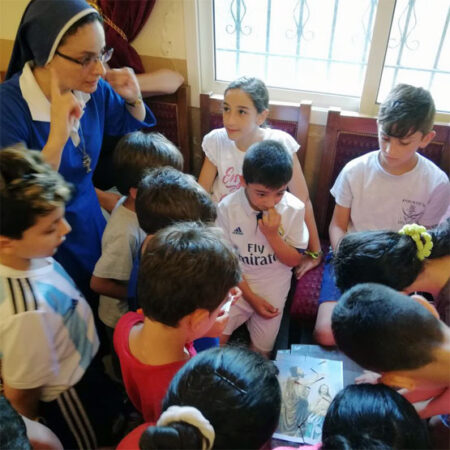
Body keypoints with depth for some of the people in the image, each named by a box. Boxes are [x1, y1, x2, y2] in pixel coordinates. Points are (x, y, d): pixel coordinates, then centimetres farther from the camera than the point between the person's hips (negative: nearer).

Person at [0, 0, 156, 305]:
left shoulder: (95, 89, -11)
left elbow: (131, 128, 9)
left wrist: (133, 99, -13)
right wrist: (56, 139, -42)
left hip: (91, 222, 5)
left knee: (102, 309, 24)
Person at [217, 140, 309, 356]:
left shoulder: (294, 209, -15)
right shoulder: (227, 208, -17)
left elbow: (294, 260, -7)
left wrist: (272, 234, -25)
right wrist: (251, 297, -10)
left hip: (274, 289, 1)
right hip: (237, 285, 0)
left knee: (261, 351, 6)